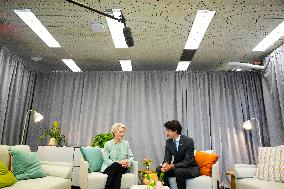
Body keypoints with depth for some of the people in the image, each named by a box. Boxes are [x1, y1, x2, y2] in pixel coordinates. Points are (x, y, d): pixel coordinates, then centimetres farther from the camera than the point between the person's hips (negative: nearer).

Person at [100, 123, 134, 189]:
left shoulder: (126, 143, 6)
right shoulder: (108, 144, -2)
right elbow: (106, 160, -8)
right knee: (116, 165, -34)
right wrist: (118, 162, -21)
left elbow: (131, 156, 7)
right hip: (108, 168, -1)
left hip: (122, 168, 2)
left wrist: (128, 162, -16)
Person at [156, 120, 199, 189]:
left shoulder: (188, 141, -20)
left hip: (190, 168, -5)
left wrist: (172, 166, -31)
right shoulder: (168, 142, -2)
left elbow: (188, 161, -23)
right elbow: (167, 158, -2)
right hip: (176, 167, 6)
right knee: (159, 169, -14)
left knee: (179, 171, -35)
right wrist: (165, 165, -26)